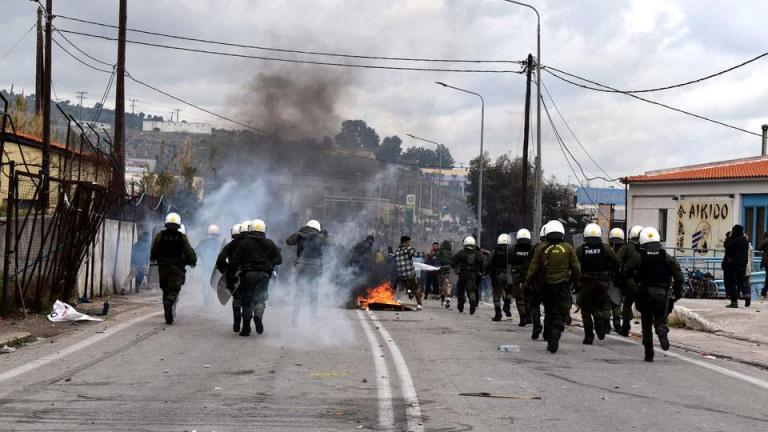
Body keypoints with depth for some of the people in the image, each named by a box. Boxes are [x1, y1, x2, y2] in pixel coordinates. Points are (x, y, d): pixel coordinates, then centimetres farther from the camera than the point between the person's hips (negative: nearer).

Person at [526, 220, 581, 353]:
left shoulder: (541, 249, 2)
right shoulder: (568, 248, 1)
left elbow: (533, 268, 0)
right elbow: (576, 268, 4)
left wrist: (527, 283, 7)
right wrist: (576, 283, 15)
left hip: (546, 286, 2)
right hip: (563, 285, -2)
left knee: (549, 313, 14)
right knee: (562, 313, -2)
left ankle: (550, 341, 16)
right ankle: (556, 332, -27)